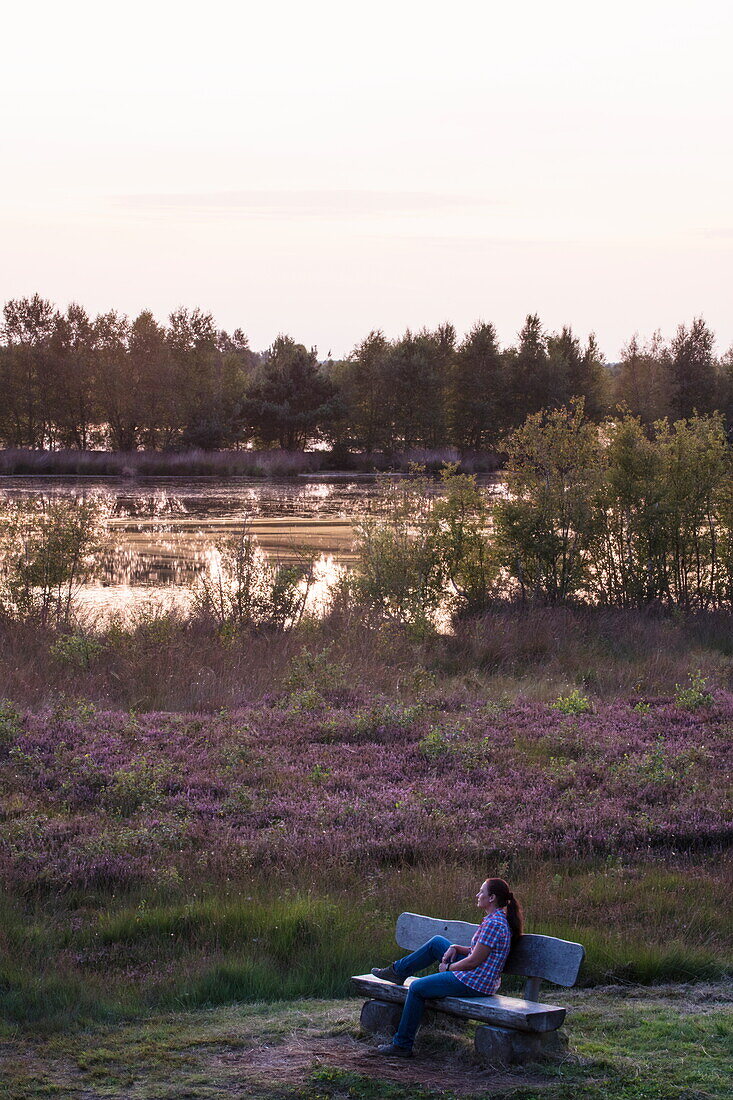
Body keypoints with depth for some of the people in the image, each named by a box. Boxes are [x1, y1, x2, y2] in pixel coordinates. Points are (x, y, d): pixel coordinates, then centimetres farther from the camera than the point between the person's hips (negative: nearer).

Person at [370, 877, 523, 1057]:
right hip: (480, 977, 10)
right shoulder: (500, 919, 7)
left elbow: (474, 961, -23)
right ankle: (397, 971, 34)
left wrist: (448, 967, -9)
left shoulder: (494, 924, -24)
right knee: (437, 942, 20)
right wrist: (456, 948, 3)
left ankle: (402, 1045, 9)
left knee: (417, 988, -1)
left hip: (474, 983, -10)